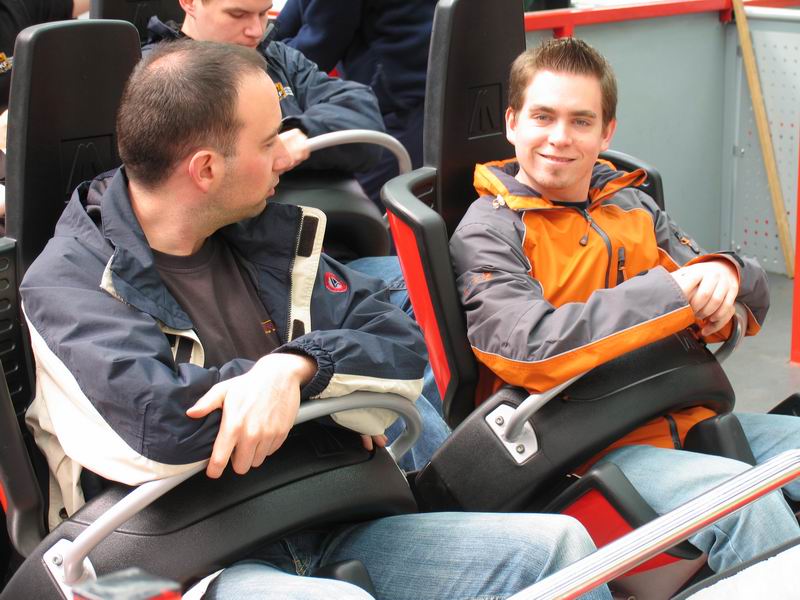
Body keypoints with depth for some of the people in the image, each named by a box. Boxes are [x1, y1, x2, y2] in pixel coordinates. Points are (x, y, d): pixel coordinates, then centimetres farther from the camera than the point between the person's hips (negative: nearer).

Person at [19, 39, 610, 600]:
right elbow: (156, 432, -24)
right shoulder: (69, 283, -8)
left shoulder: (266, 238, 11)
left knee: (555, 543, -5)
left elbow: (404, 352, 6)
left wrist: (295, 366, -15)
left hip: (328, 532, 6)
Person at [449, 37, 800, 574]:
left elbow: (755, 301, 15)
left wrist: (725, 276, -12)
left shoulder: (632, 205, 16)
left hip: (682, 419, 7)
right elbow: (530, 349, -21)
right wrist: (669, 294, -21)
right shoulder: (488, 232, -3)